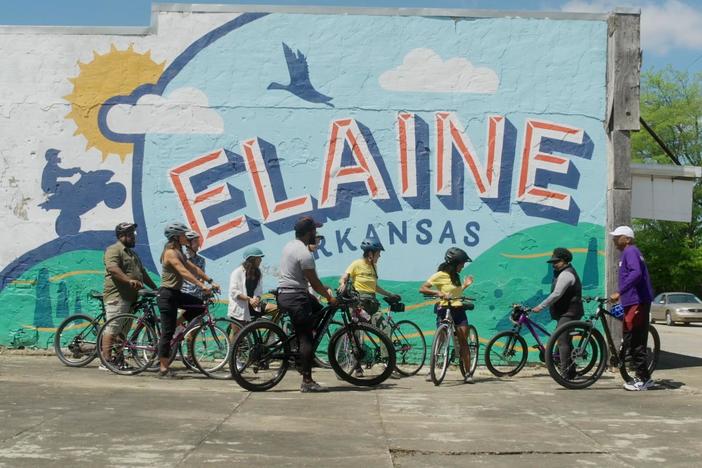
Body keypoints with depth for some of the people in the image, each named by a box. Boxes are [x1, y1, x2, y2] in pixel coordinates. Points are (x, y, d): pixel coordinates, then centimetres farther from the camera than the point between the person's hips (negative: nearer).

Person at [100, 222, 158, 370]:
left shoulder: (132, 253, 25)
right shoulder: (114, 250, -6)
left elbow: (143, 273, 28)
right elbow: (112, 268, -23)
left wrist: (155, 288, 21)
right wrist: (129, 280, -34)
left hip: (130, 297, 9)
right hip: (117, 296, -9)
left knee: (123, 331, 9)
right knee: (112, 329, -11)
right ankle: (106, 361, -13)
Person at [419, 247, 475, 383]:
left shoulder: (455, 276, 15)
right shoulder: (440, 275, -6)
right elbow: (422, 289, -13)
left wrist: (465, 285, 16)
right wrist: (438, 293, -25)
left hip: (458, 310, 6)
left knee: (463, 341, -1)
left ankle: (468, 373, -1)